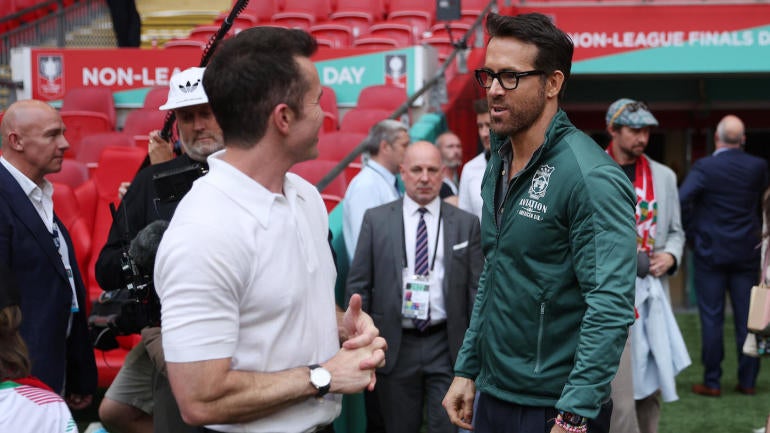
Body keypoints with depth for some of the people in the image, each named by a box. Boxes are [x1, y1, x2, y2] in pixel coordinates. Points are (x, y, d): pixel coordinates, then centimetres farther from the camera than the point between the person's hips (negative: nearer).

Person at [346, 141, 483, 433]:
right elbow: (358, 285, 3)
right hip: (394, 345, 0)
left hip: (447, 344, 0)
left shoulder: (466, 224, 3)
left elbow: (477, 289, 4)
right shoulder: (376, 220, 2)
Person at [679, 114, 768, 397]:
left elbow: (682, 200, -18)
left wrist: (692, 233, -6)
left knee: (711, 319, 2)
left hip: (710, 251, -3)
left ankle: (712, 382, 5)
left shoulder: (704, 167, -11)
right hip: (747, 253, 3)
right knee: (747, 319, 8)